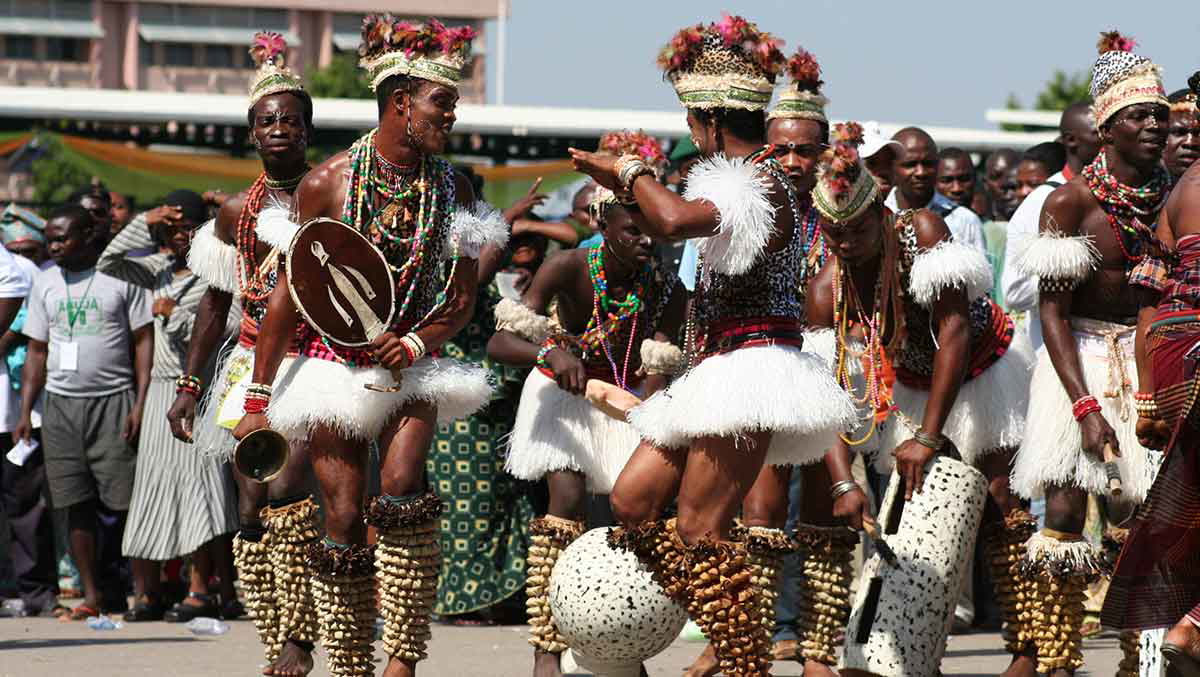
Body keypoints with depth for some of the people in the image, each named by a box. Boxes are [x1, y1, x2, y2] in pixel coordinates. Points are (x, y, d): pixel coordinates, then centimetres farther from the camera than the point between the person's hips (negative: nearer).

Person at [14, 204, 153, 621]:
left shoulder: (121, 276, 0)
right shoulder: (45, 282, 12)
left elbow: (143, 341, 0)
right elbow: (37, 352, 15)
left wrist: (141, 403, -8)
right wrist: (25, 412, 7)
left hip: (113, 400, -4)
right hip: (60, 402, 4)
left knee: (124, 500, -7)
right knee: (77, 504, 0)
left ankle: (143, 588, 1)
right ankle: (93, 595, 4)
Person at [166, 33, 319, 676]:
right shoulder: (237, 211, 8)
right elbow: (215, 302, 16)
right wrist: (188, 386, 15)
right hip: (253, 364, 4)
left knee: (287, 492, -20)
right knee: (251, 507, -1)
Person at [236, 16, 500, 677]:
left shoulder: (452, 189, 2)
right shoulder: (326, 184, -6)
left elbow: (462, 300, 7)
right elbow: (285, 297, -1)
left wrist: (415, 343, -14)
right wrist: (258, 398, -2)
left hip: (412, 363, 1)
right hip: (335, 364, -1)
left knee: (401, 489, -21)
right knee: (343, 518, -3)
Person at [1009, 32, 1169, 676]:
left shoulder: (1173, 199, 6)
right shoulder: (1070, 201, -6)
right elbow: (1052, 310, -8)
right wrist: (1085, 405, -15)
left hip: (1154, 357, 4)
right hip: (1079, 359, -4)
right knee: (1065, 507, -8)